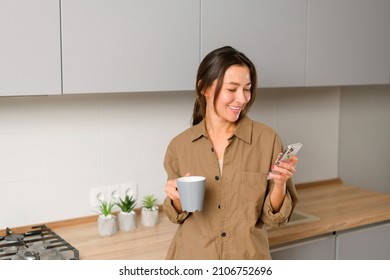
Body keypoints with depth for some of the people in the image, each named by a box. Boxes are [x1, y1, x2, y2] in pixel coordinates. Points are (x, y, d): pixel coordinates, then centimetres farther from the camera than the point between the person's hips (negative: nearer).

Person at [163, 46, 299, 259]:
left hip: (247, 262, -1)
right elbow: (178, 214, 6)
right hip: (193, 262, 1)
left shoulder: (267, 139, -9)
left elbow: (273, 217, -4)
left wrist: (279, 184, -21)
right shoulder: (180, 145, -5)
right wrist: (177, 199, -14)